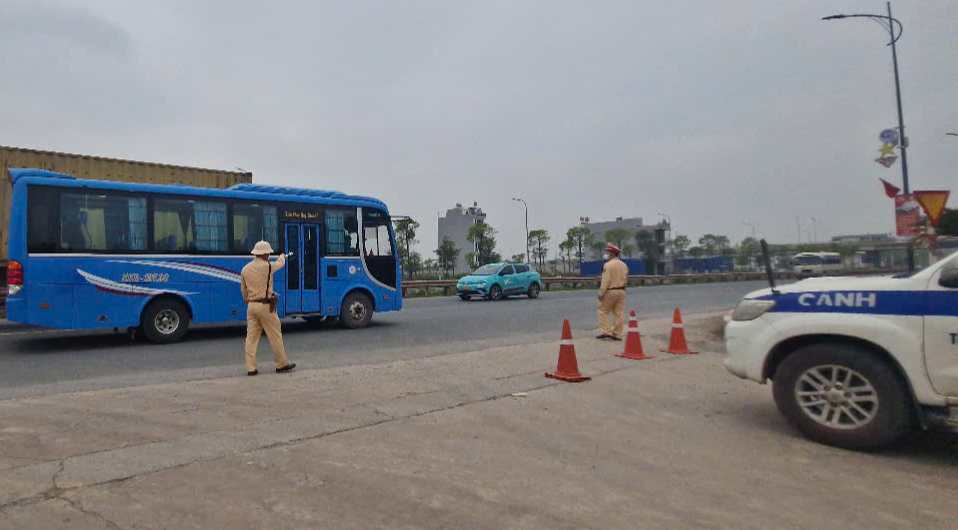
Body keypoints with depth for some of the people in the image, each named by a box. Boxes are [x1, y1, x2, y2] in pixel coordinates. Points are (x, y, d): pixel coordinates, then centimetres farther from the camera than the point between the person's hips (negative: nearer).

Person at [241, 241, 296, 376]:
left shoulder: (245, 269, 8)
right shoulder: (267, 266, -12)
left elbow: (243, 289, 16)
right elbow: (280, 264, 9)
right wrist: (282, 257, 32)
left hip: (251, 306, 7)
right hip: (265, 306, -7)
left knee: (251, 337, 8)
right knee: (275, 336, 4)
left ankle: (251, 368, 10)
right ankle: (282, 365, 13)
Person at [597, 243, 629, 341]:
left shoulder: (608, 265, -15)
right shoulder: (624, 265, 8)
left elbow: (605, 281, -18)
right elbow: (626, 279, 11)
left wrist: (601, 293, -13)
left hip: (610, 291, -7)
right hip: (621, 291, 7)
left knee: (603, 311, 5)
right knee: (619, 313, 8)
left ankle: (605, 331, -1)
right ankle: (617, 334, 11)